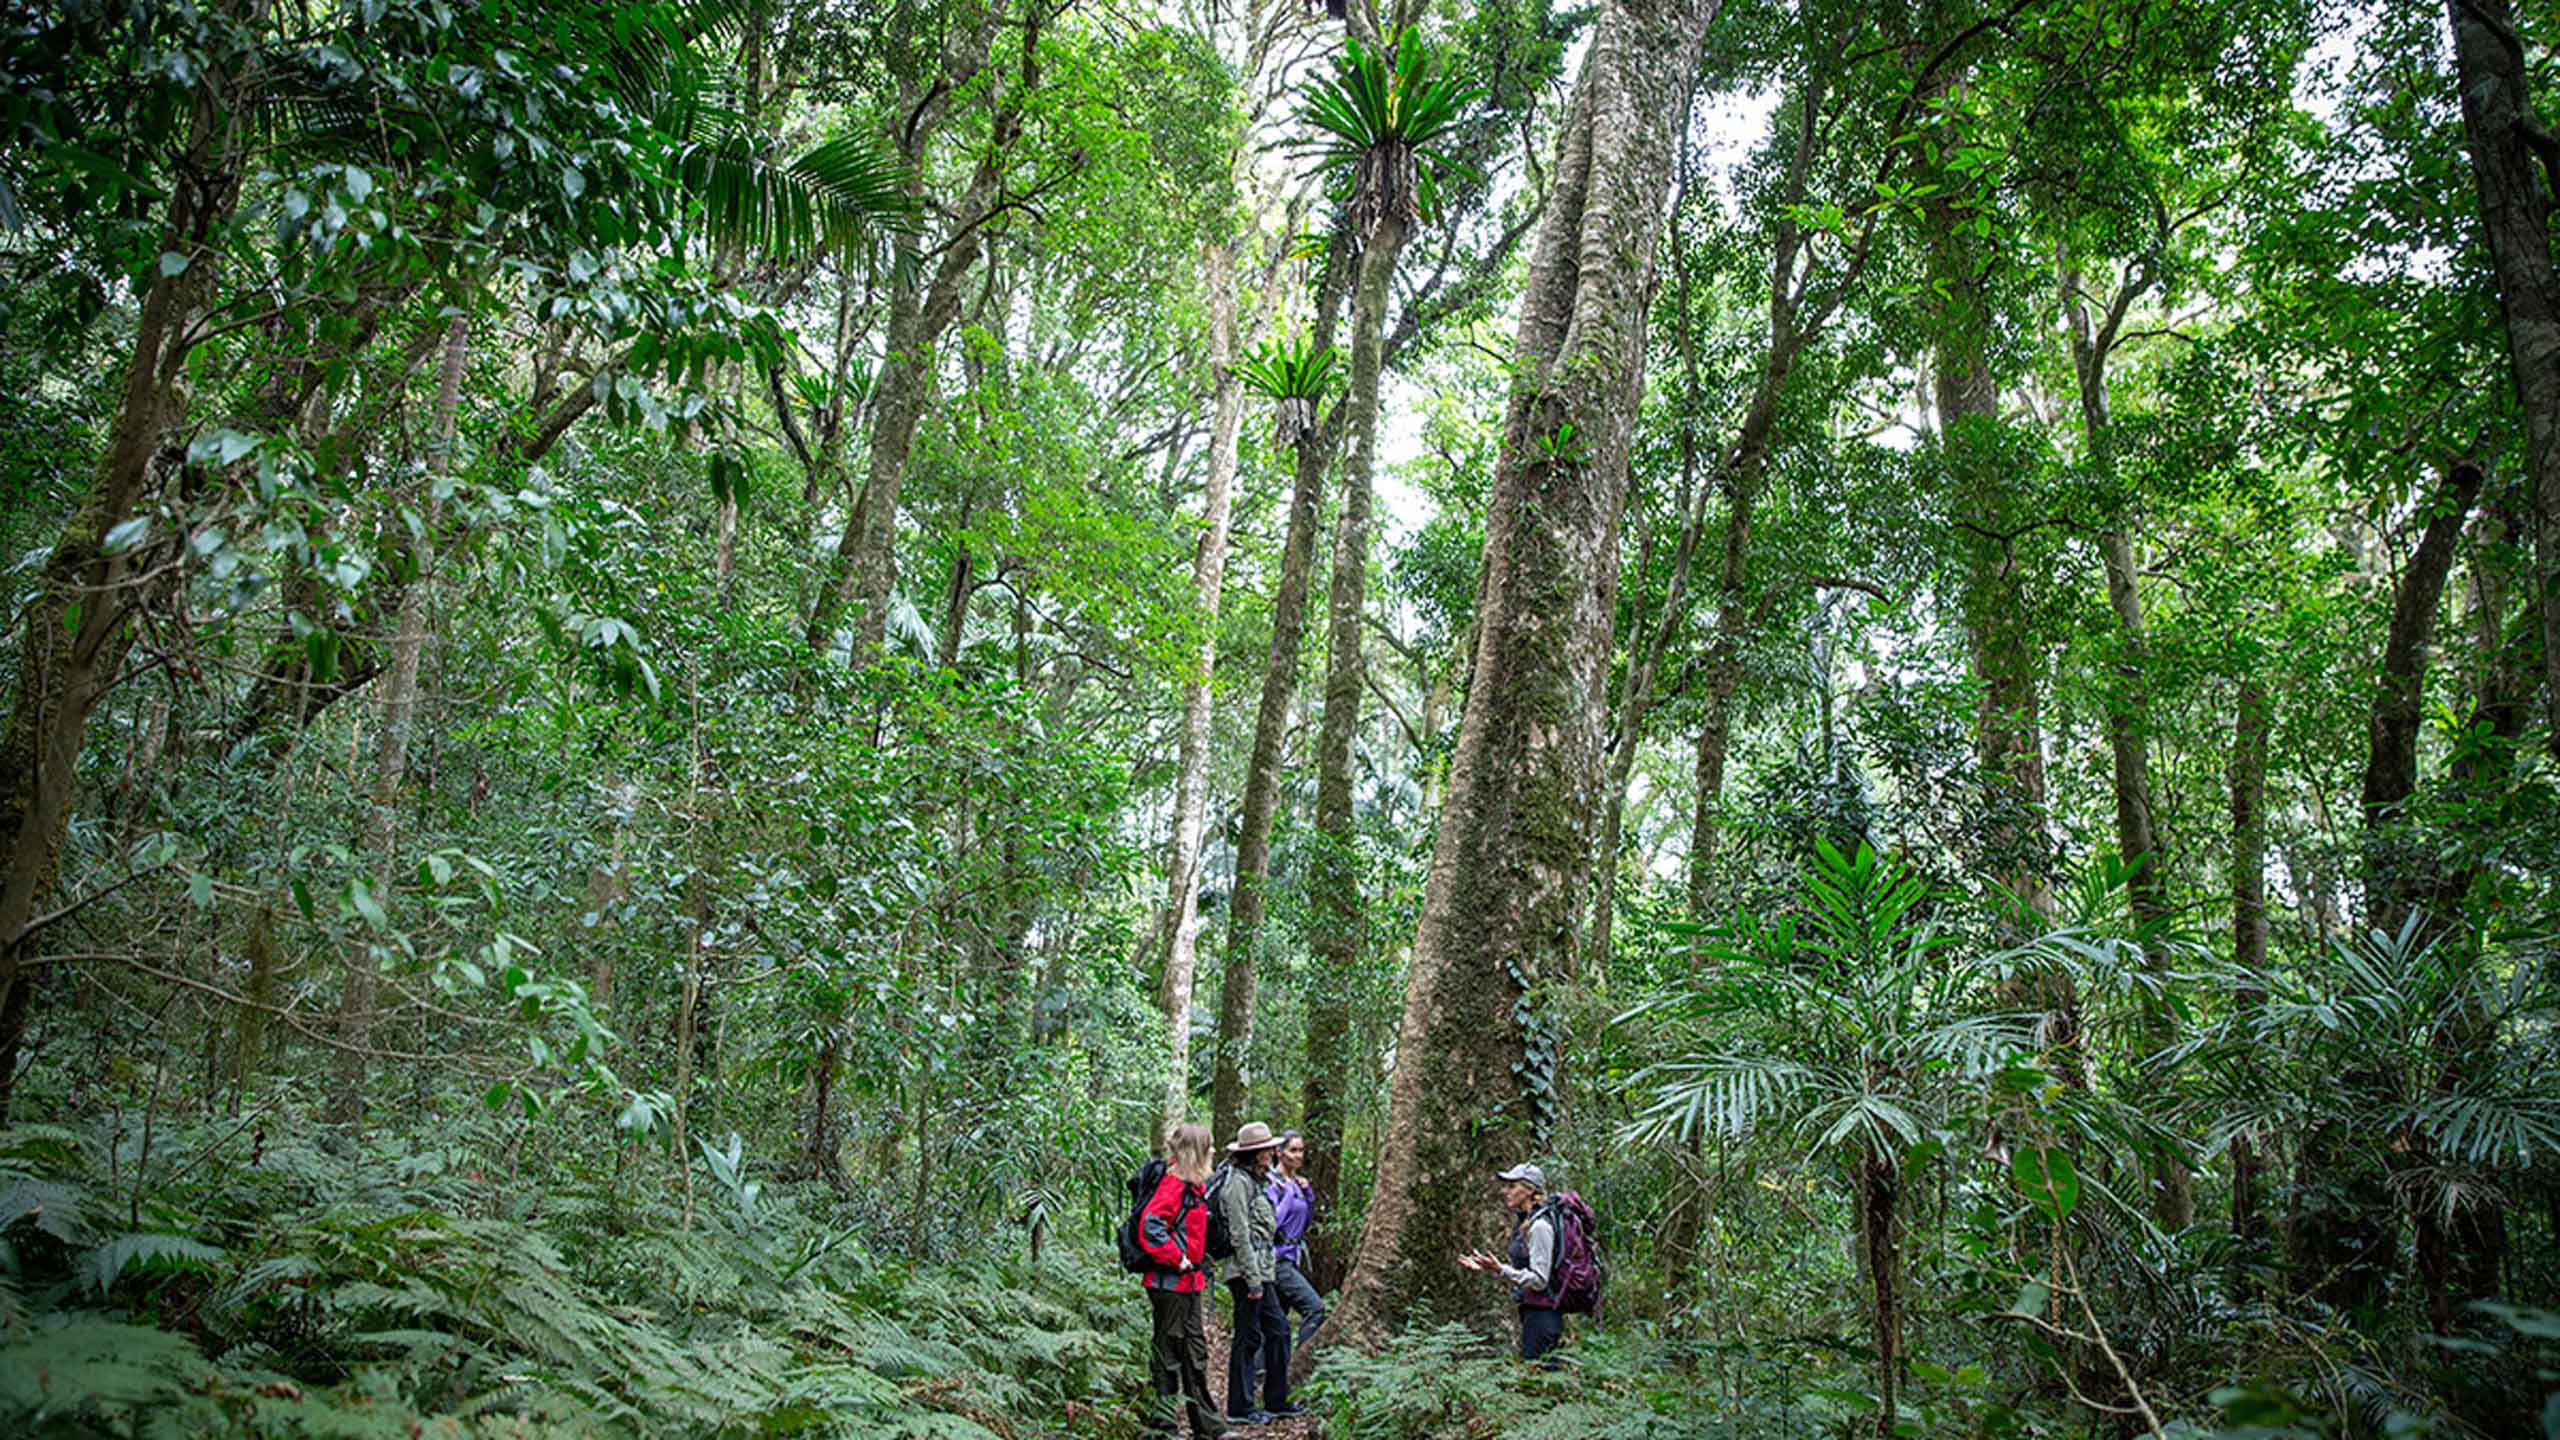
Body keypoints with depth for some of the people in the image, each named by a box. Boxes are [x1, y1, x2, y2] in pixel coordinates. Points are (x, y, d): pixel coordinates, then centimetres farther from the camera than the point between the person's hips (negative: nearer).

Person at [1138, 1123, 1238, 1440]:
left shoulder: (1191, 1185, 14)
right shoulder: (1174, 1184, -17)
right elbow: (1151, 1226, -27)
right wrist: (1177, 1259, -21)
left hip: (1188, 1283, 10)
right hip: (1170, 1283, -10)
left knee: (1196, 1353, 13)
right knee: (1168, 1351, 0)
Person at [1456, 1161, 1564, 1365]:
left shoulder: (1540, 1226, -17)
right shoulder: (1524, 1223, 12)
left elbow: (1539, 1280, -20)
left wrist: (1501, 1270, -27)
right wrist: (1486, 1266, 11)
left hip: (1542, 1314, -10)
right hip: (1530, 1311, 10)